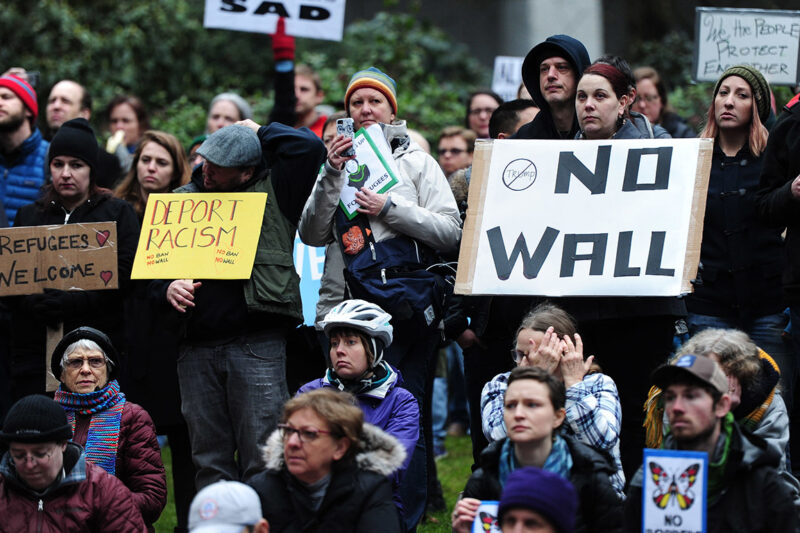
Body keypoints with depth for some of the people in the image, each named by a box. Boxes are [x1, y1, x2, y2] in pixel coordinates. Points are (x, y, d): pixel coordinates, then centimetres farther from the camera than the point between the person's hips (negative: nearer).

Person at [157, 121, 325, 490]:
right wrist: (168, 287, -6)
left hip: (257, 345, -4)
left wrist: (259, 132, 4)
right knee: (208, 457, 7)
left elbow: (309, 148, -9)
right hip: (197, 345, 4)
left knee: (261, 457, -7)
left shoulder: (272, 192, 5)